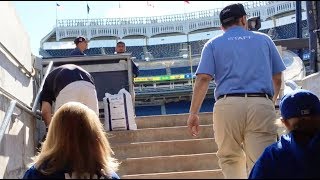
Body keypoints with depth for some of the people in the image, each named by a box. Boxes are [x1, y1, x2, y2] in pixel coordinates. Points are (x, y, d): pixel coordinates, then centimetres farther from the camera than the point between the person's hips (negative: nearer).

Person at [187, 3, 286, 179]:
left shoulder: (213, 44, 15)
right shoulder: (264, 39, 20)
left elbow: (203, 79, 1)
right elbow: (277, 79, 19)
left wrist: (193, 113, 1)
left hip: (228, 105, 0)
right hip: (261, 105, 0)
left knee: (230, 159, 15)